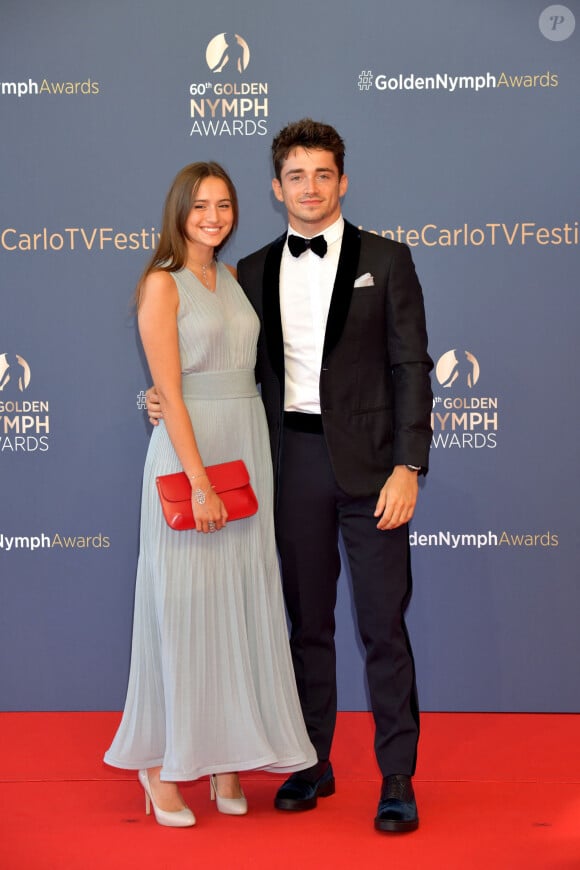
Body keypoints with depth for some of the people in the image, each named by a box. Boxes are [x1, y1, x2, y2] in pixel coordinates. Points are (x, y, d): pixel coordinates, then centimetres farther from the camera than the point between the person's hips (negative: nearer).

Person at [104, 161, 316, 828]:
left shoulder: (232, 278, 14)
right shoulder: (163, 284, -5)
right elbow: (169, 392, -13)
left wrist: (246, 466, 6)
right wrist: (199, 481, -19)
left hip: (246, 446, 6)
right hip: (188, 450, -6)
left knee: (239, 601, 7)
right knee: (182, 605, -2)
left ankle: (224, 756, 17)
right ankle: (162, 761, 10)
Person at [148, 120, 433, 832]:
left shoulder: (385, 260, 1)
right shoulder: (254, 272, 10)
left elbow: (410, 367, -4)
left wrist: (408, 467, -12)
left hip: (367, 460, -3)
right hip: (293, 462, 3)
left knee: (383, 625, 0)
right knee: (308, 620, 12)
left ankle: (398, 780, 11)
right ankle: (313, 764, 25)